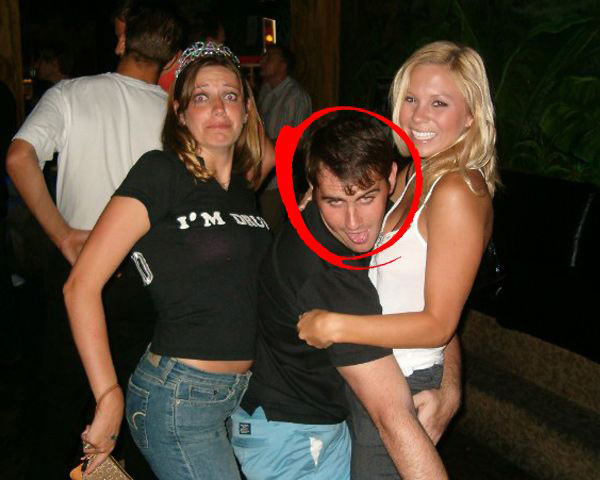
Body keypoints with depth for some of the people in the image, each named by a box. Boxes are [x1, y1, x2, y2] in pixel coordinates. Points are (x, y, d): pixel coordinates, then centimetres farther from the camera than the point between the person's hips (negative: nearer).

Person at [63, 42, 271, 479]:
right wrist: (109, 398, -16)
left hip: (241, 392, 7)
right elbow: (82, 285, -15)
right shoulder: (160, 173, -12)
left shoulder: (244, 189, 9)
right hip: (178, 395, -7)